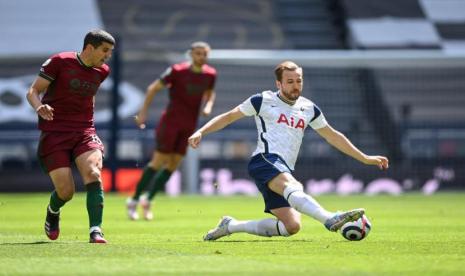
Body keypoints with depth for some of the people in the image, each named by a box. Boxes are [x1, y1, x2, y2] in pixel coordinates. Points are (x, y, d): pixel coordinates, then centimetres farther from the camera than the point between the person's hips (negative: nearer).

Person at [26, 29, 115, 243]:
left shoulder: (102, 71, 8)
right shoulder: (59, 62, -7)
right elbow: (33, 92, -5)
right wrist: (39, 107, -25)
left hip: (84, 132, 4)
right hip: (54, 133, -4)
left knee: (93, 175, -24)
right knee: (66, 192, -9)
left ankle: (95, 231, -26)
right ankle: (53, 212, 28)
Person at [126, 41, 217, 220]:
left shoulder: (210, 74, 1)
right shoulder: (177, 71, -13)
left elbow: (210, 93, 21)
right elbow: (153, 88, -5)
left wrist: (208, 107, 0)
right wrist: (143, 112, -7)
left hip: (189, 125, 5)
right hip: (171, 120, -5)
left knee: (174, 163, 2)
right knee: (159, 161, -7)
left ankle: (148, 200, 15)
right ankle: (134, 200, 3)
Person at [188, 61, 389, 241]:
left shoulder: (308, 109, 19)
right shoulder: (264, 100, 6)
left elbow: (333, 137, 26)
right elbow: (229, 117, 12)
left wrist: (365, 158, 24)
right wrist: (201, 132, -1)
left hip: (285, 171, 6)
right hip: (264, 160, -6)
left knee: (292, 226, -12)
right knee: (291, 187, -38)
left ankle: (230, 226, 3)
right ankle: (331, 219, -64)